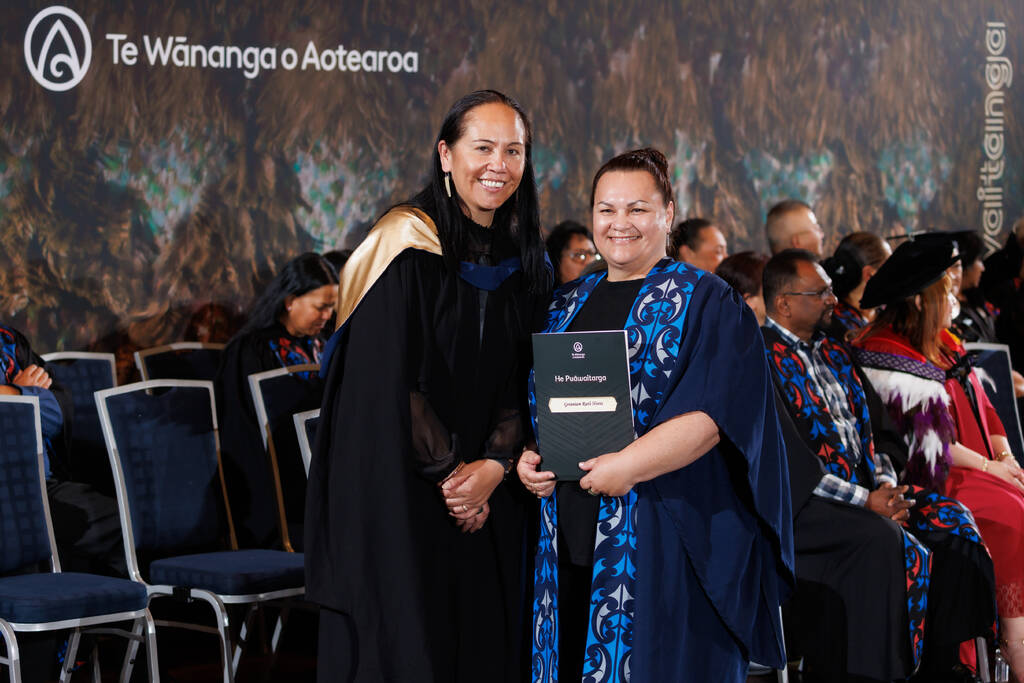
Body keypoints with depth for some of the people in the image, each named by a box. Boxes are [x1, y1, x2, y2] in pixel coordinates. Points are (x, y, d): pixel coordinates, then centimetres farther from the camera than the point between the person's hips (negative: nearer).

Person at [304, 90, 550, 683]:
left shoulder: (525, 265, 9)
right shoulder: (407, 249, -11)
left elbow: (524, 383, 8)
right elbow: (389, 383, -15)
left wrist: (495, 464, -8)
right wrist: (449, 471, -13)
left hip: (489, 499, 6)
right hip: (399, 495, -6)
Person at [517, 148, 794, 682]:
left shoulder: (706, 303, -2)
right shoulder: (566, 306, 16)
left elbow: (712, 413, -13)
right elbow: (535, 403, 21)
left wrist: (629, 464, -22)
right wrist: (528, 457, 0)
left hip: (664, 536, -5)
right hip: (568, 536, 5)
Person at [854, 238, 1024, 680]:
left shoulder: (944, 344, 19)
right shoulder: (885, 354, -9)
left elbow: (982, 405, 21)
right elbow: (922, 437, -14)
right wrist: (988, 466, -11)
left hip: (981, 468, 8)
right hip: (929, 480, -8)